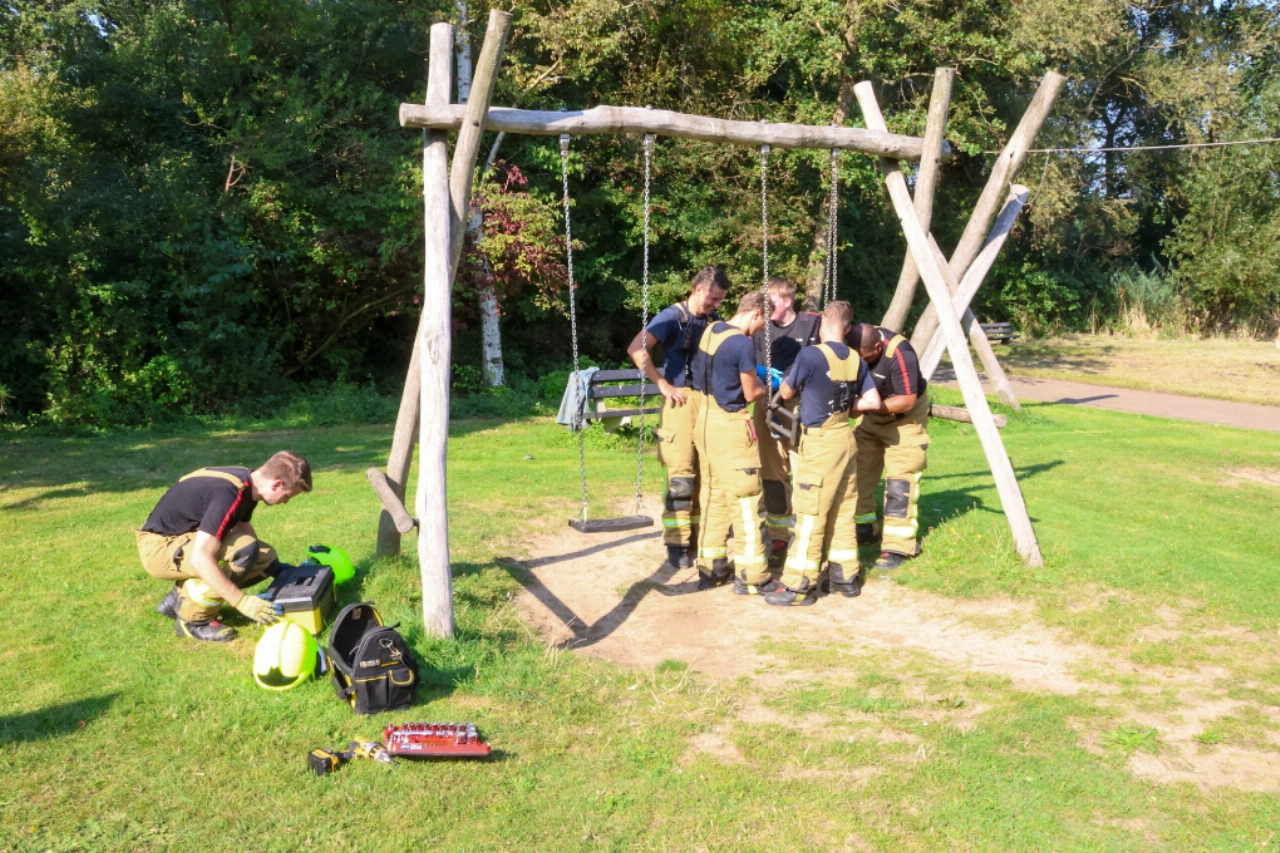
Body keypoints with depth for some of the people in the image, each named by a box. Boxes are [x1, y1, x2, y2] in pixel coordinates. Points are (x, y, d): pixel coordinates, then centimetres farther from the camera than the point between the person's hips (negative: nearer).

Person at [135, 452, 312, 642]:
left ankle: (180, 597, 9)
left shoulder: (246, 483, -1)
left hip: (183, 541, 9)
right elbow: (200, 559, -34)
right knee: (243, 550, -29)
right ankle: (193, 619, -11)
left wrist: (281, 573, 14)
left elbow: (244, 529, 16)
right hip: (159, 547, -9)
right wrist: (243, 601, -31)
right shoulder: (228, 494, -30)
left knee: (265, 556, 1)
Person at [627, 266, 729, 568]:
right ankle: (677, 543, 1)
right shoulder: (673, 316, -7)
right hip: (682, 400, -6)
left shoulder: (714, 320, 12)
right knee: (682, 475, -7)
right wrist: (663, 385, -15)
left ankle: (699, 535, 21)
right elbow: (636, 350, -17)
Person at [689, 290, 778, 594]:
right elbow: (750, 394, -10)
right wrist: (768, 389, 9)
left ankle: (711, 568, 23)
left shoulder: (711, 331, 6)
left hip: (706, 419, 8)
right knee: (744, 499, 1)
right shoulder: (743, 344, -19)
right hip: (731, 424, -8)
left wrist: (752, 380, 11)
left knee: (713, 495, 15)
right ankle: (750, 575, 7)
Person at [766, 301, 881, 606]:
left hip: (820, 443, -7)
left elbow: (786, 393, -2)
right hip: (845, 440, 7)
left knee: (810, 516, -2)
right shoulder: (857, 360, 3)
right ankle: (846, 576, 23)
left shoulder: (811, 355, -15)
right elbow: (873, 402, 6)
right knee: (842, 513, 15)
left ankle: (800, 586, 3)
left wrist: (802, 385, 19)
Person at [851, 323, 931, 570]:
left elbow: (907, 401, -27)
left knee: (899, 480, -10)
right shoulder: (854, 349, -15)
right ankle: (863, 531, 22)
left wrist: (868, 406, -31)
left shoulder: (900, 354, -32)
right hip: (871, 413, 6)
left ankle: (897, 547, -6)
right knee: (859, 473, 7)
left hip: (904, 416, -6)